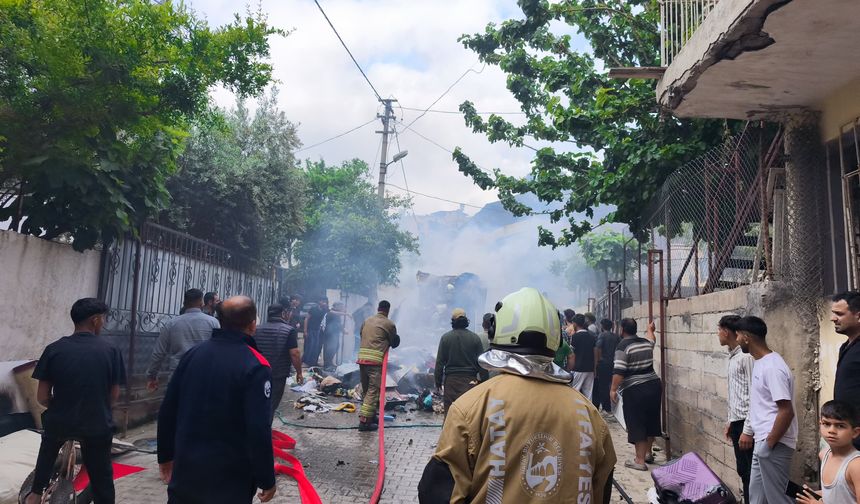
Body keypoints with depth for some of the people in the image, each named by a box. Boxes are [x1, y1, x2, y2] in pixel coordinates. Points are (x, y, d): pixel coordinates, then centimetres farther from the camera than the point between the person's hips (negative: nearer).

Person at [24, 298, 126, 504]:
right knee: (101, 477, 14)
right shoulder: (111, 351, -10)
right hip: (97, 424, -2)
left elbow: (42, 397, -5)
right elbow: (114, 395, -3)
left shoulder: (54, 349, -8)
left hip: (60, 421, 2)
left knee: (49, 443, 37)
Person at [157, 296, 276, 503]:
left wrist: (165, 454, 19)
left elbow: (167, 411, 6)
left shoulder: (193, 354, 0)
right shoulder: (255, 366, -19)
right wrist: (267, 480, -11)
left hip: (186, 467, 5)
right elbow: (259, 431, -22)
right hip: (230, 476, -4)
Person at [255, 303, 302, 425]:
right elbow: (294, 353, -17)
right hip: (278, 376, -4)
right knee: (270, 406, 9)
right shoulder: (289, 330, -12)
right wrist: (299, 372, -7)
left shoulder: (257, 329, 4)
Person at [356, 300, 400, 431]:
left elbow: (362, 336, 18)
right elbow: (394, 343, 8)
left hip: (362, 358, 6)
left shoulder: (367, 320, 15)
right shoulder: (389, 324, -1)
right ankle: (364, 421, -9)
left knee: (367, 390, 15)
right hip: (375, 361, -6)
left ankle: (371, 416, 26)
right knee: (373, 391, -4)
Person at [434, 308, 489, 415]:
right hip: (470, 381, 0)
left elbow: (439, 362, 0)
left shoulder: (445, 337, -2)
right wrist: (484, 380, 6)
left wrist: (438, 381, 7)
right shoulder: (474, 338, -2)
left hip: (451, 379, 0)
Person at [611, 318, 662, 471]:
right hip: (654, 385, 8)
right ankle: (648, 453, 33)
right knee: (650, 420, 18)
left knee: (637, 425, 0)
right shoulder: (646, 342, 10)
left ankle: (640, 461, 5)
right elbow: (651, 339, 37)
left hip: (635, 391, -7)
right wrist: (650, 329, 56)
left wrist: (613, 389, -13)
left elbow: (619, 371, -20)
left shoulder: (623, 346, -13)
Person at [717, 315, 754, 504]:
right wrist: (730, 421, 21)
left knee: (751, 473, -1)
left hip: (746, 424, -9)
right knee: (743, 471, 16)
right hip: (737, 421, 9)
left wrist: (747, 430, -21)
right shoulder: (733, 356, 12)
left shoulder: (746, 356, -18)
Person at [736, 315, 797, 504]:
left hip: (774, 445, -10)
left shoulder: (772, 367, -22)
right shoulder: (760, 363, 9)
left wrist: (769, 443, -18)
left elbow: (786, 411, -24)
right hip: (762, 442, 10)